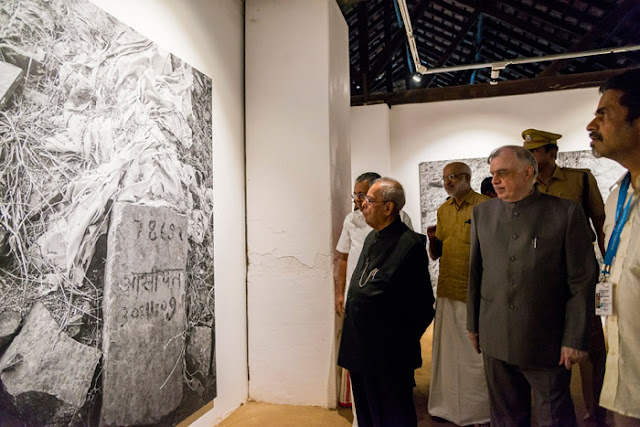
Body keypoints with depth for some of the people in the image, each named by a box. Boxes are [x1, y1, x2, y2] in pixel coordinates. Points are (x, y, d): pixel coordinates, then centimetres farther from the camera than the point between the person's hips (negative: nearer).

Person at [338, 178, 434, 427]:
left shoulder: (409, 245, -18)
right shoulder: (372, 238, 9)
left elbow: (422, 306, -14)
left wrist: (401, 344, -9)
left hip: (389, 357, -8)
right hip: (360, 350, 8)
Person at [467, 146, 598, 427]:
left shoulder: (567, 213, -7)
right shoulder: (482, 213, 4)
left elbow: (582, 282, -6)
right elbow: (475, 273, 7)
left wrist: (576, 340, -8)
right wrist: (473, 325, 9)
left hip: (547, 342, -3)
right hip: (495, 339, 3)